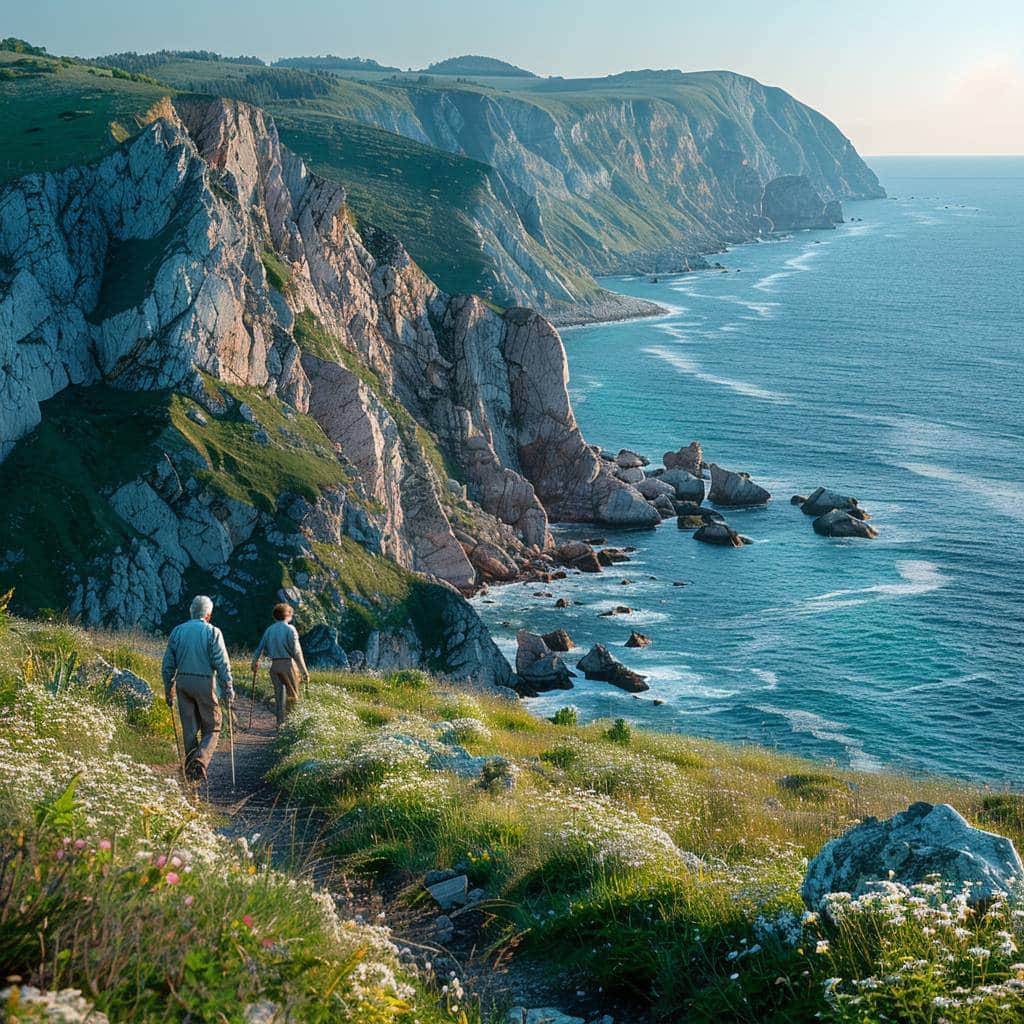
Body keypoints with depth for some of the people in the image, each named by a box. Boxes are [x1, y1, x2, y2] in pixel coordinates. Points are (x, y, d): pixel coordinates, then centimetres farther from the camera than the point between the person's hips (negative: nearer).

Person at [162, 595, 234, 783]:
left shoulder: (177, 631, 7)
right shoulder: (212, 632, -6)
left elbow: (168, 664, 9)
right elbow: (222, 664, -10)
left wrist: (168, 690, 16)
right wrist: (229, 690, -7)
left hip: (183, 683, 4)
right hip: (205, 683, -4)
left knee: (189, 729, 11)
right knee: (212, 728, 5)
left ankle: (191, 771, 13)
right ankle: (201, 760, -18)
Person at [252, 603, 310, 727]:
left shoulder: (269, 629, 7)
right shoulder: (290, 629, -8)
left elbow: (260, 648, 10)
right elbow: (296, 651, -13)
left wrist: (255, 663, 25)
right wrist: (304, 670, -11)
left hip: (274, 665, 5)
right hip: (288, 664, -5)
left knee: (279, 693, 12)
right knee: (293, 693, 6)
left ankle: (280, 721, 12)